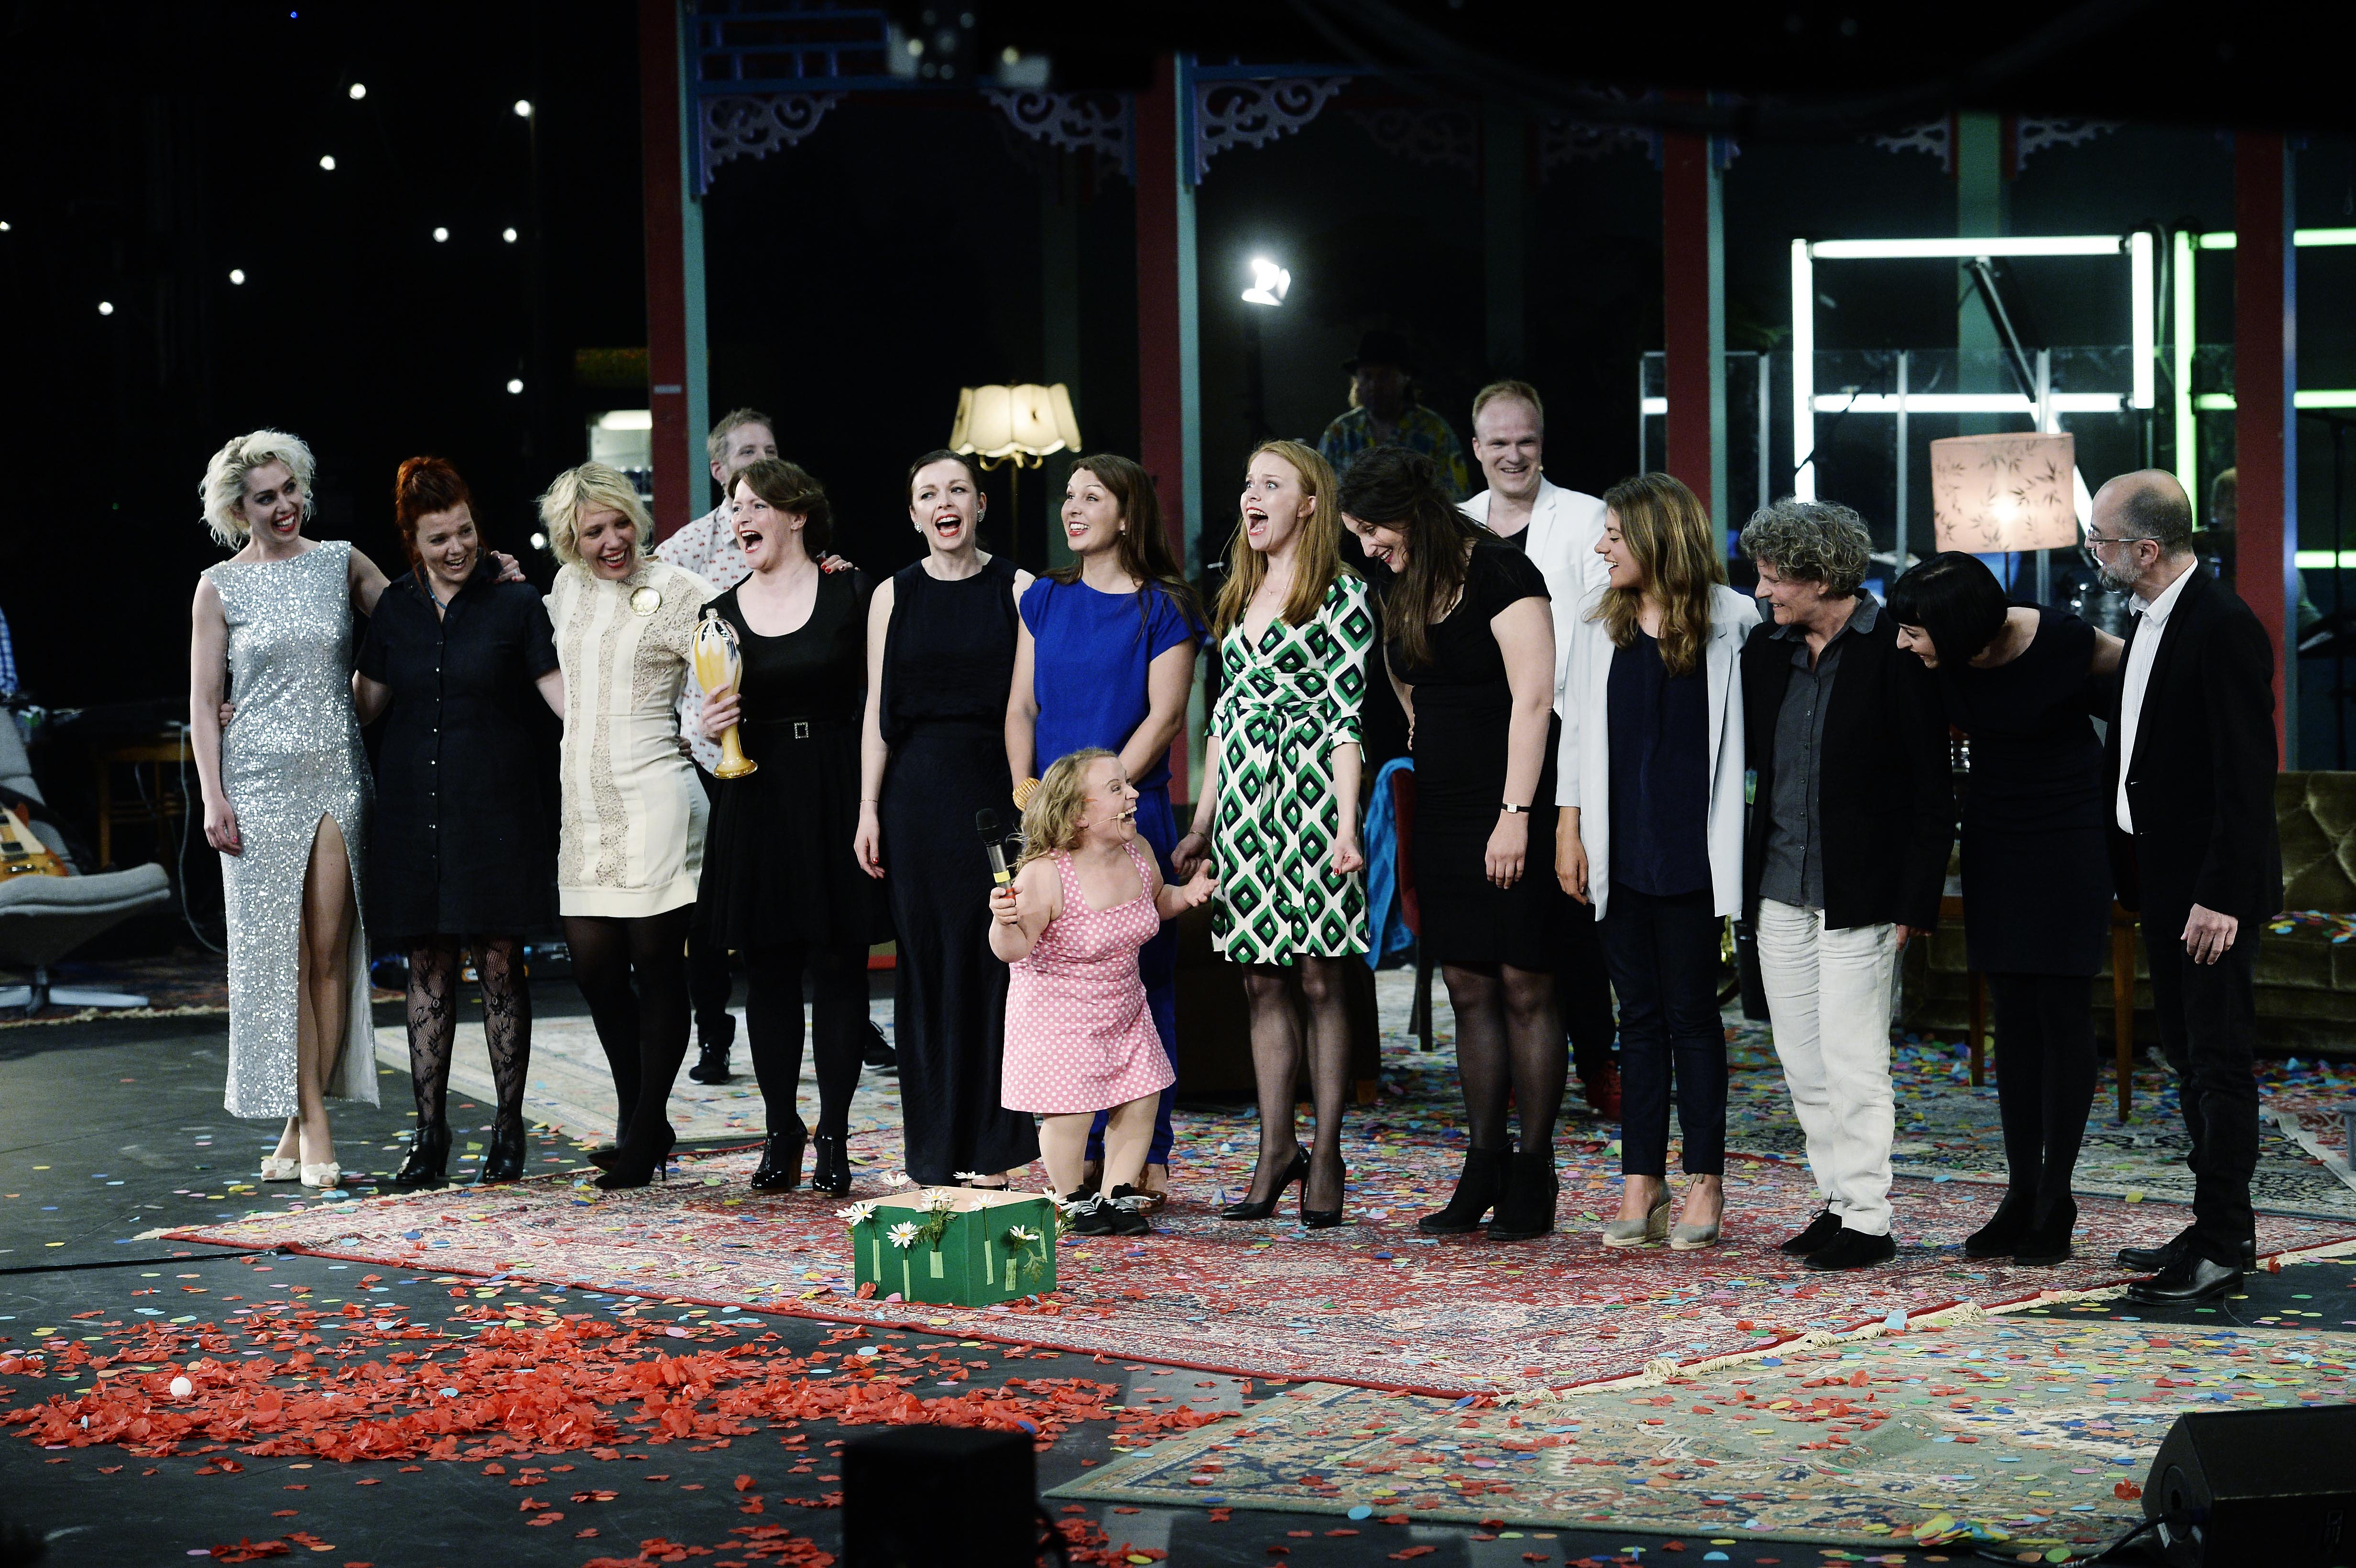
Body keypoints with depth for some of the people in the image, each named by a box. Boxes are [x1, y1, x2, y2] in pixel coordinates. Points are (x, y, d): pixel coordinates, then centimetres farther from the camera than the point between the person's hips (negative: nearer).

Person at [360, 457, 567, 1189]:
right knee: (428, 967, 4)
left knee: (499, 963, -1)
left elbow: (560, 690, -4)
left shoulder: (514, 602, 0)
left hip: (494, 811, -3)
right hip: (414, 809, 3)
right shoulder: (395, 609, 9)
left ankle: (508, 1130, 9)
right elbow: (364, 702, 18)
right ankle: (429, 1136, 8)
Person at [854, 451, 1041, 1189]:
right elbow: (878, 710, 8)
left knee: (994, 955, -3)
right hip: (917, 789, 2)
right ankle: (937, 1149, 10)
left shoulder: (1017, 588, 4)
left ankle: (996, 1148, 3)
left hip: (995, 787, -2)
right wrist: (869, 809, 2)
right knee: (927, 958, 3)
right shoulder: (894, 596, 9)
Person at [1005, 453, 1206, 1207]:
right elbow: (1021, 708, 12)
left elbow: (1164, 718, -7)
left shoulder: (1163, 608, -1)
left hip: (1130, 813, -4)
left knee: (1136, 978, -3)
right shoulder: (1046, 599, 13)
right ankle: (1079, 1155, 9)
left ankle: (1145, 1159, 1)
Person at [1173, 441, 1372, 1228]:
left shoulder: (1342, 595, -3)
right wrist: (1201, 824, 16)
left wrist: (1347, 822, -16)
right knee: (1262, 980, 7)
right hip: (1243, 801, 6)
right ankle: (1276, 1148, 12)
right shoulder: (1239, 598, 17)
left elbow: (1349, 717, -8)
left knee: (1320, 979, -2)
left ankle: (1326, 1154, 4)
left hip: (1310, 795, -6)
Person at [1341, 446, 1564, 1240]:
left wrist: (1516, 814, -19)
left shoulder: (1500, 575, -10)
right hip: (1443, 811, 8)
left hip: (1510, 815, -8)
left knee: (1524, 988, -3)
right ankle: (1485, 1169, 12)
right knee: (1468, 988, 7)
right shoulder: (1408, 594, 13)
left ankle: (1533, 1176, 1)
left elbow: (1532, 697, -15)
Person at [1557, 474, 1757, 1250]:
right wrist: (1569, 827, 7)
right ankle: (1642, 1184, 11)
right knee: (1640, 1016, 7)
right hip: (1620, 849, 4)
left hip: (1691, 850, -4)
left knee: (1691, 1013, 1)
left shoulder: (1730, 620, -5)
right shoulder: (1597, 618, 8)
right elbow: (1577, 726, 11)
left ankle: (1705, 1181, 10)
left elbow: (1756, 726, -4)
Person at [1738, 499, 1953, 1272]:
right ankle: (1840, 1201, 21)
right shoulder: (1765, 650, 8)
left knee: (1851, 1059, -5)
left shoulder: (1895, 650, -10)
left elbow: (1933, 786, -9)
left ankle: (1867, 1220, 4)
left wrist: (1917, 898, -12)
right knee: (1802, 1061, 10)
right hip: (1781, 888, 7)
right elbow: (1743, 753, 17)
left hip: (1859, 890, -7)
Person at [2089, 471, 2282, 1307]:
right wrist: (2123, 863, 14)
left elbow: (2248, 775, -21)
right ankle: (2217, 1228, 24)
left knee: (2220, 1057, -4)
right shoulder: (2148, 621, 10)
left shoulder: (2226, 629, -19)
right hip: (2164, 877, 10)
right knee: (2187, 1052, 15)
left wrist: (2221, 895, -23)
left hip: (2213, 890, -10)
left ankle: (2223, 1247, 1)